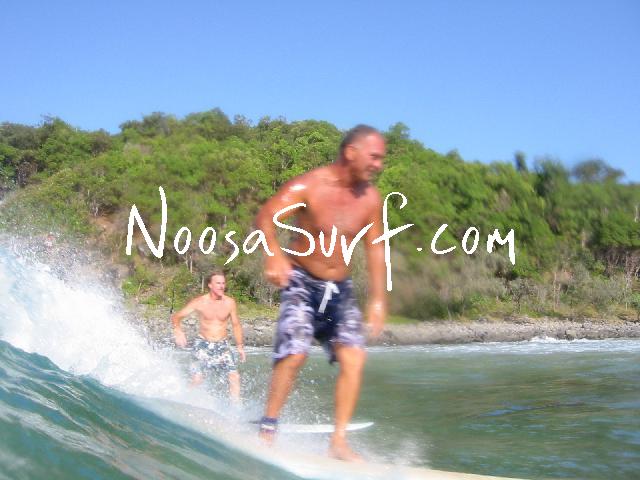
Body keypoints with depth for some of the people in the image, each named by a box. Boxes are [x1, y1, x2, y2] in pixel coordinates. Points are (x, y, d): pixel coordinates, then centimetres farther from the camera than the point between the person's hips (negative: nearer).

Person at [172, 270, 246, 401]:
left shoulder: (230, 303, -3)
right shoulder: (199, 302, -10)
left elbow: (236, 325, 10)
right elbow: (176, 316, -6)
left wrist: (240, 346, 5)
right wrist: (178, 331, -27)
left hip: (222, 345, 2)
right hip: (203, 345, -2)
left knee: (234, 376, -9)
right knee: (197, 379, -5)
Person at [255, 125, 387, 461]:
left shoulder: (370, 198, -1)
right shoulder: (308, 186, -15)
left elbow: (374, 248, 8)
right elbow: (266, 216, -26)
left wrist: (378, 299, 4)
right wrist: (274, 254, -46)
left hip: (340, 289, 5)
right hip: (302, 283, -4)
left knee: (354, 358, -11)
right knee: (295, 353, -20)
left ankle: (338, 441, -3)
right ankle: (267, 430, -1)